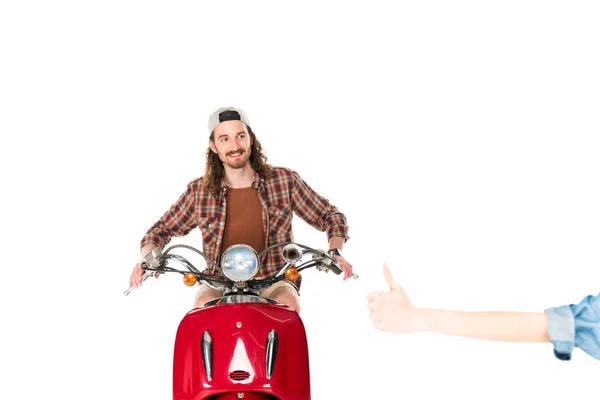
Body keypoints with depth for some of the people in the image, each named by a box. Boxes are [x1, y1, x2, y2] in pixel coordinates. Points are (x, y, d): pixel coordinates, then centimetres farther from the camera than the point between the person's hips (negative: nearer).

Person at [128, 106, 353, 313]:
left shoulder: (284, 181, 0)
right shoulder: (199, 191, 2)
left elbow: (331, 217, 7)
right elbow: (160, 231, 12)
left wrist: (334, 252, -12)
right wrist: (148, 259, -10)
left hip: (273, 281, 0)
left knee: (288, 304, -32)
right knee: (204, 305, -31)